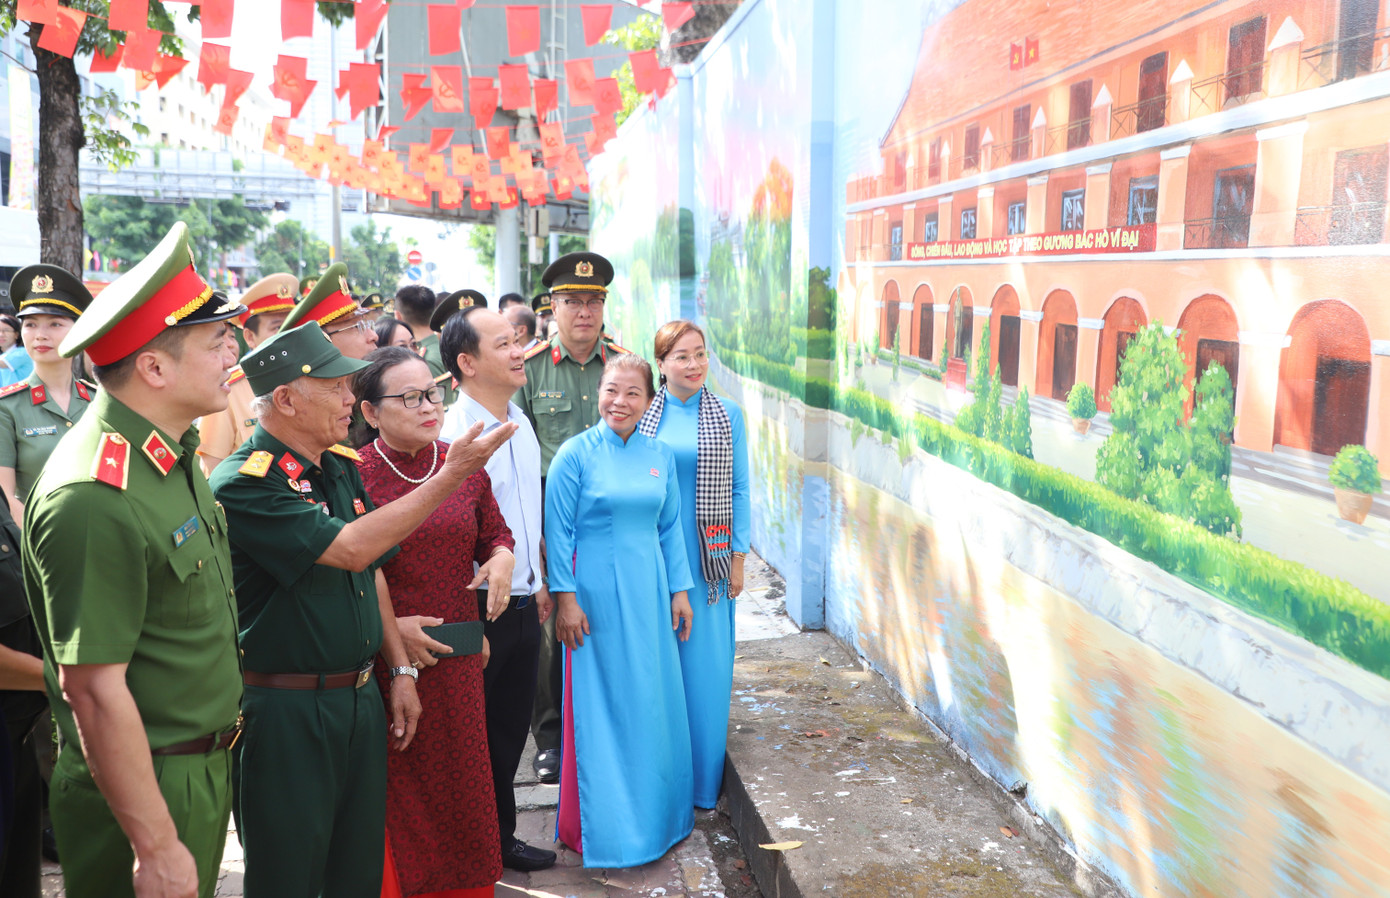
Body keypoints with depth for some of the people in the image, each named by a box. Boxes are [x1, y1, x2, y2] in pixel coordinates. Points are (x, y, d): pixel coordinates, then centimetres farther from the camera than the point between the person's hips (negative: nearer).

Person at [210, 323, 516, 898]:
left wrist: (401, 669, 12)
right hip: (284, 713, -7)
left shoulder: (341, 466, 8)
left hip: (361, 699, 7)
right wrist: (452, 474, -22)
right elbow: (350, 549, -26)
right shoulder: (242, 484, -18)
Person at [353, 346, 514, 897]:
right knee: (400, 794, 7)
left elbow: (496, 532, 18)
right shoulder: (354, 474, -11)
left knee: (462, 782, 16)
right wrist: (390, 629, -17)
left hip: (457, 660, 5)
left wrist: (502, 559, -3)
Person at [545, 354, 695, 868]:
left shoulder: (660, 455, 6)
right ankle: (603, 825, 18)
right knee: (601, 706, 4)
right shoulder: (576, 454, -7)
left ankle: (657, 812, 28)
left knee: (653, 701, 11)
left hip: (648, 594, 4)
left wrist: (679, 589, 8)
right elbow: (558, 531, -7)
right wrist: (565, 598, -12)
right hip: (595, 592, -4)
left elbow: (670, 527, 11)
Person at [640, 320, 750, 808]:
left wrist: (738, 558, 0)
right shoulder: (642, 415, 3)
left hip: (708, 560, 0)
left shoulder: (728, 415, 3)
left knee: (706, 666, 4)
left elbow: (739, 490, 4)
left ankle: (703, 780, 20)